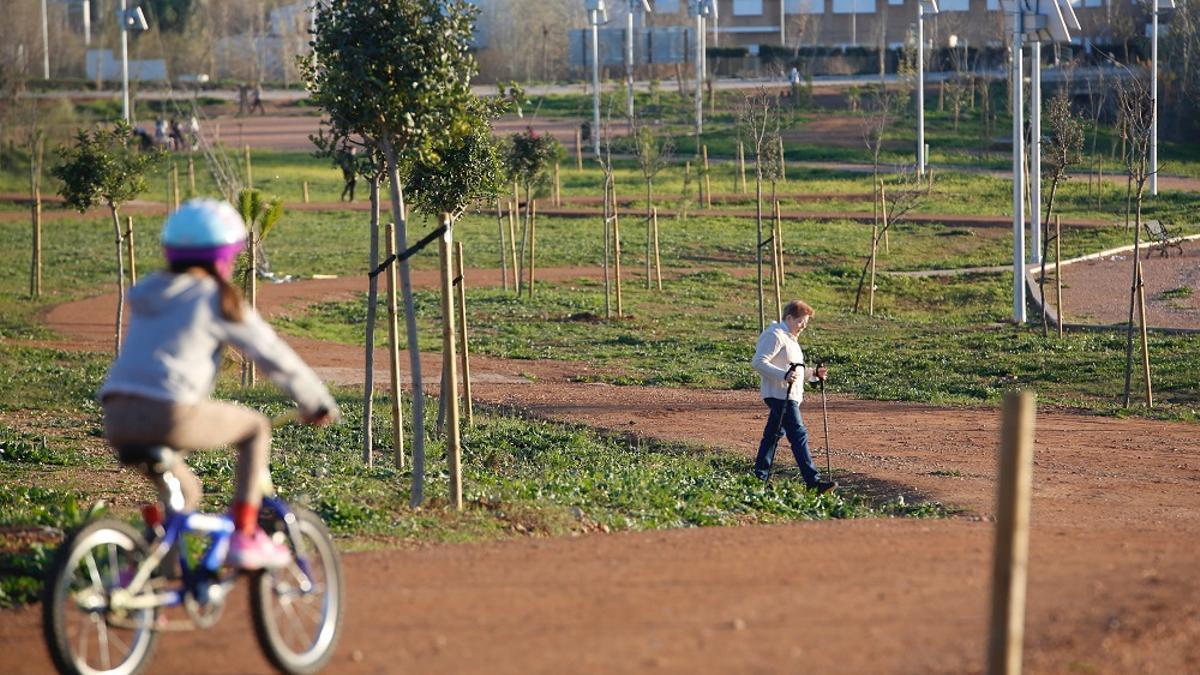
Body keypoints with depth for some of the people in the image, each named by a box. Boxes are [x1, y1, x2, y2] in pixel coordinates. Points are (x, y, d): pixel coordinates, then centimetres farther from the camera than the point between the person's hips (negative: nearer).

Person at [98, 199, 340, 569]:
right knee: (255, 427, 17)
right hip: (171, 416, -7)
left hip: (118, 420, 7)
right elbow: (275, 355, 9)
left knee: (184, 491, 29)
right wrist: (318, 402, 23)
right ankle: (244, 535, 10)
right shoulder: (217, 299, 5)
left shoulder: (146, 294, 24)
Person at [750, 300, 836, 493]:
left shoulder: (789, 338, 22)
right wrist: (784, 375, -30)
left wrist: (813, 373, 15)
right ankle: (813, 481, -20)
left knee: (773, 434, 13)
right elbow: (759, 362, -20)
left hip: (789, 396, 11)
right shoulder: (774, 335, -11)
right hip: (779, 395, -11)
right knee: (798, 434, -15)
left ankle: (760, 477, 19)